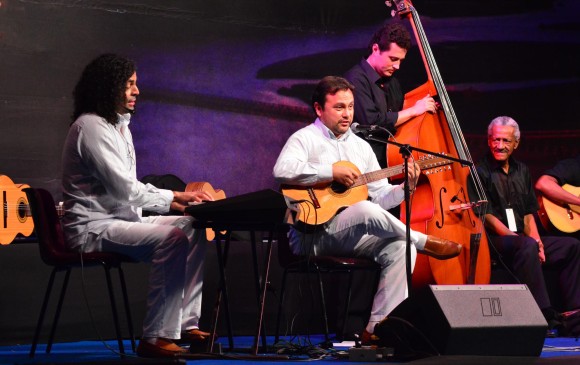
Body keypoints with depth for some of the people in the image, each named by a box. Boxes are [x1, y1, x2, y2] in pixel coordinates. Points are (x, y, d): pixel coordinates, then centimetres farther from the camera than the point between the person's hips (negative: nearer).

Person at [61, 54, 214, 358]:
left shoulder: (119, 126, 18)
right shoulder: (91, 127, -15)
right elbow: (123, 188, -20)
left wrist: (169, 202, 5)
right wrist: (173, 197, -10)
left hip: (120, 218, 10)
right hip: (92, 227, -10)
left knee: (193, 228, 3)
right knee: (171, 238, -28)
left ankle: (186, 323, -1)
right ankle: (155, 338, -27)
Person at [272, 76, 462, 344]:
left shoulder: (361, 146, 20)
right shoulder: (305, 139, 0)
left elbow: (380, 196, 16)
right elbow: (282, 170, -23)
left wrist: (405, 188, -4)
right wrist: (332, 172, -23)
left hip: (355, 236, 7)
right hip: (312, 236, -7)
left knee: (401, 246, -21)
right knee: (367, 211, -35)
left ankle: (377, 328, -21)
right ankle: (426, 242, -16)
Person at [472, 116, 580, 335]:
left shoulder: (522, 171, 19)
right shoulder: (481, 172, -3)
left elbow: (529, 214, 16)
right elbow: (487, 217, -11)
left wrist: (535, 239, -5)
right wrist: (525, 241, -18)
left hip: (522, 238, 7)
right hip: (494, 241, -7)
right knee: (527, 247, -37)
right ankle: (543, 315, -40)